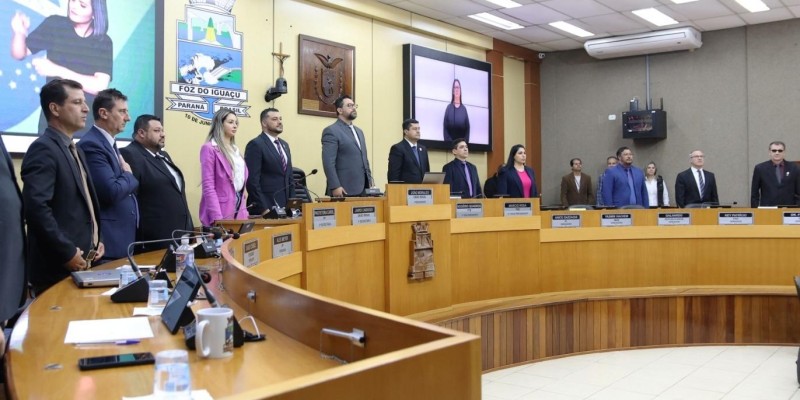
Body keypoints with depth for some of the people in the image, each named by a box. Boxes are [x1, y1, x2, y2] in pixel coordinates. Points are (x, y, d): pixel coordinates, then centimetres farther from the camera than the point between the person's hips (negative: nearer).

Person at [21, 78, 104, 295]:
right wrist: (67, 253, -20)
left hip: (83, 261, 9)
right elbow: (36, 207, -24)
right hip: (58, 268, -9)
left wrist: (96, 240, 11)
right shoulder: (43, 149, -14)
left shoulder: (74, 150, 16)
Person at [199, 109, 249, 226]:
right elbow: (208, 186, -14)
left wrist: (244, 211, 11)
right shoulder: (209, 149, -7)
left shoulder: (235, 149, 16)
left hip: (239, 212, 7)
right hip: (220, 212, -7)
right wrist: (217, 218, -21)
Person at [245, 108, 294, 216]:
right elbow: (252, 180, -15)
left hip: (285, 207, 7)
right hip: (265, 209, -7)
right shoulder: (255, 145, -9)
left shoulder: (284, 145, 16)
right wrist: (263, 208, -17)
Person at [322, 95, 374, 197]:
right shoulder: (331, 131, -5)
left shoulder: (359, 131, 20)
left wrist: (369, 182, 14)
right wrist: (335, 187, -20)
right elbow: (328, 162, -13)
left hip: (362, 189, 7)